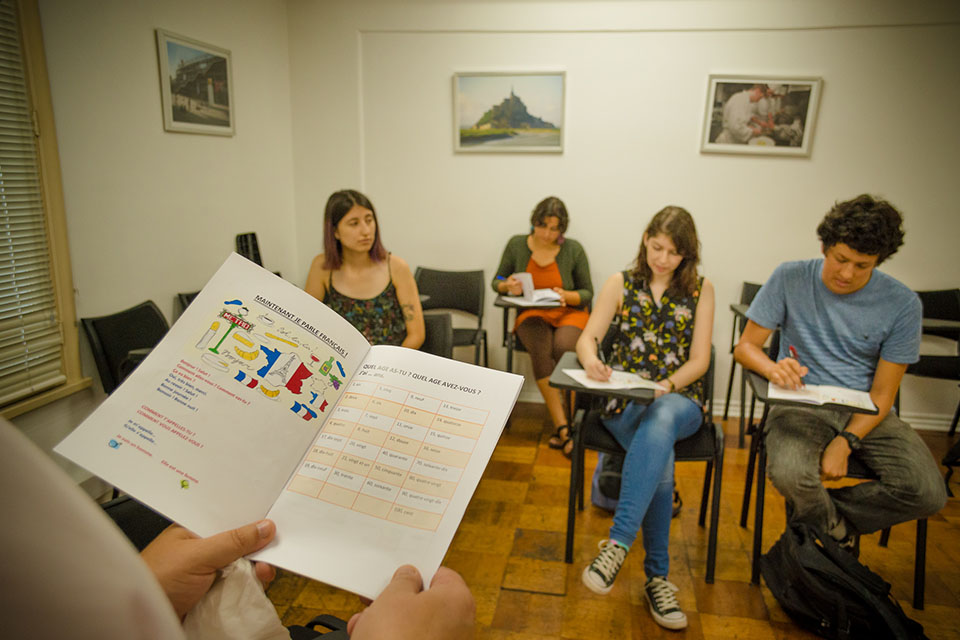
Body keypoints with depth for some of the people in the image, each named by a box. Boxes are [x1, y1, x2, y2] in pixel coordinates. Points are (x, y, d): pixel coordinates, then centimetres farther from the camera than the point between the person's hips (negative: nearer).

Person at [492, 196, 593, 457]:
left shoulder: (573, 249, -1)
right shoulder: (517, 245, 2)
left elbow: (587, 293, 4)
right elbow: (497, 281, 11)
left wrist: (566, 295, -17)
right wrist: (508, 286, -12)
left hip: (569, 314, 0)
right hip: (531, 314, 1)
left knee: (562, 347, -34)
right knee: (540, 350, -33)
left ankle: (567, 424, -20)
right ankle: (562, 426, -29)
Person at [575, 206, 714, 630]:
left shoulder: (701, 290, 8)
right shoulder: (620, 284, 8)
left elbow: (699, 360, 2)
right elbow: (588, 338, 0)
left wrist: (664, 387, -18)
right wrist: (591, 360, -25)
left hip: (679, 401, 0)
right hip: (624, 400, 0)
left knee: (660, 421, -38)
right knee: (661, 461, -30)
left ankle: (618, 543, -39)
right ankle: (657, 576, -17)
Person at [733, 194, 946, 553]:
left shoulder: (902, 304, -4)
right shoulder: (790, 279, -5)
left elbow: (883, 393, -3)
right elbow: (745, 346, -3)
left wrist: (845, 442, -18)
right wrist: (773, 368, -27)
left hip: (865, 412, 2)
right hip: (802, 403, -1)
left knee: (928, 493, -22)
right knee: (789, 474, -32)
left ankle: (822, 517, 5)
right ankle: (839, 532, 5)